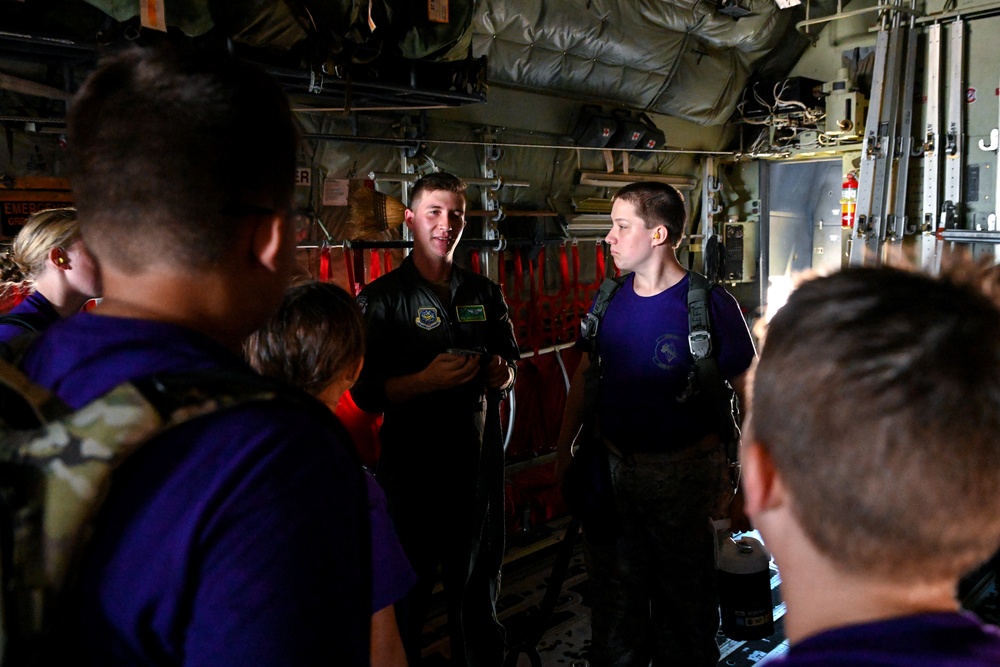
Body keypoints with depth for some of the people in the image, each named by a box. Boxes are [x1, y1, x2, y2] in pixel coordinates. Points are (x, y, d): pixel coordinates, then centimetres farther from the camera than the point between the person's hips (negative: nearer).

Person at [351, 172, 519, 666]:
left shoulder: (484, 294, 10)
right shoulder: (382, 299, -5)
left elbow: (510, 363, 17)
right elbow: (366, 392, -9)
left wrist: (501, 372, -6)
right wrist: (426, 381, -23)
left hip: (478, 463, 4)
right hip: (412, 471, -4)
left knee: (478, 589, 19)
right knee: (408, 593, 9)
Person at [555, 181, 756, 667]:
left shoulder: (709, 304, -15)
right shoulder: (610, 298, 1)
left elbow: (747, 392, -9)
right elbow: (585, 374, 10)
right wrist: (564, 446, 10)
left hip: (682, 472, -4)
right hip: (608, 464, 5)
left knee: (683, 600, 15)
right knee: (613, 596, 20)